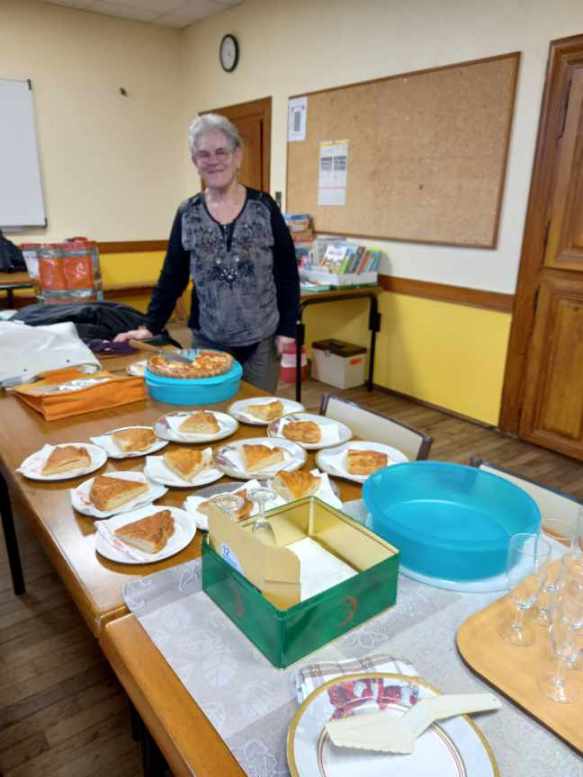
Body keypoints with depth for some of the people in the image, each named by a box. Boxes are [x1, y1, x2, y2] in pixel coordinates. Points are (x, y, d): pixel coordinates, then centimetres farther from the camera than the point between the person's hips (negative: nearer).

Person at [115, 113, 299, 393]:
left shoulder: (264, 207, -3)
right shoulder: (187, 214, 2)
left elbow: (287, 272, -1)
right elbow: (171, 276, 7)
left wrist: (287, 329, -5)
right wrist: (150, 326, 0)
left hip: (261, 341, -1)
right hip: (207, 341, 2)